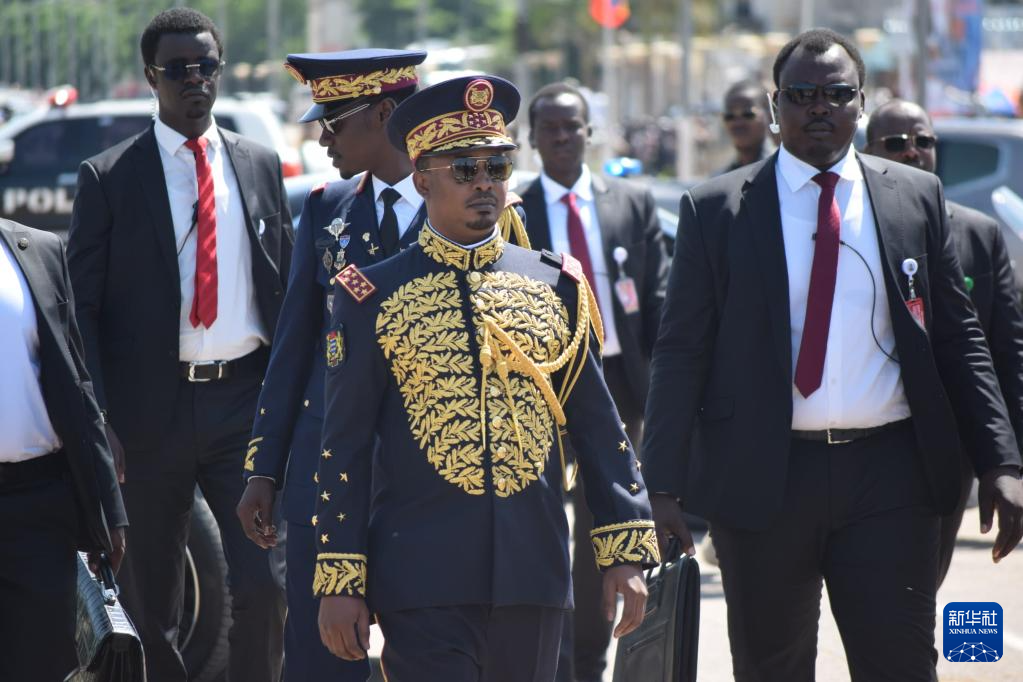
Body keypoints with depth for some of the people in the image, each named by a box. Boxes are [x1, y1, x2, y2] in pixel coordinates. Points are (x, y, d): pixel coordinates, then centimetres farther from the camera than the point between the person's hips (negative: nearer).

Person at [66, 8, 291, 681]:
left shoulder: (260, 165, 10)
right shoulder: (108, 177, -1)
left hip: (247, 398, 2)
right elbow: (83, 305, -2)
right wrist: (99, 422, -11)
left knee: (266, 586, -7)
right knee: (152, 600, 7)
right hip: (153, 405, -2)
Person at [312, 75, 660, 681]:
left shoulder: (556, 286, 9)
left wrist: (626, 554, 4)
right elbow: (346, 446, 1)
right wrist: (340, 582, -3)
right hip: (423, 582, -3)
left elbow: (598, 425, 11)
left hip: (535, 578, 3)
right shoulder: (375, 295, 1)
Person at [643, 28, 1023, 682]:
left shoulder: (917, 197, 8)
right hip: (762, 477, -1)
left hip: (890, 479, 1)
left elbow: (958, 339, 10)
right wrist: (666, 486, -4)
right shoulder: (716, 209, 3)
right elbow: (681, 353, 2)